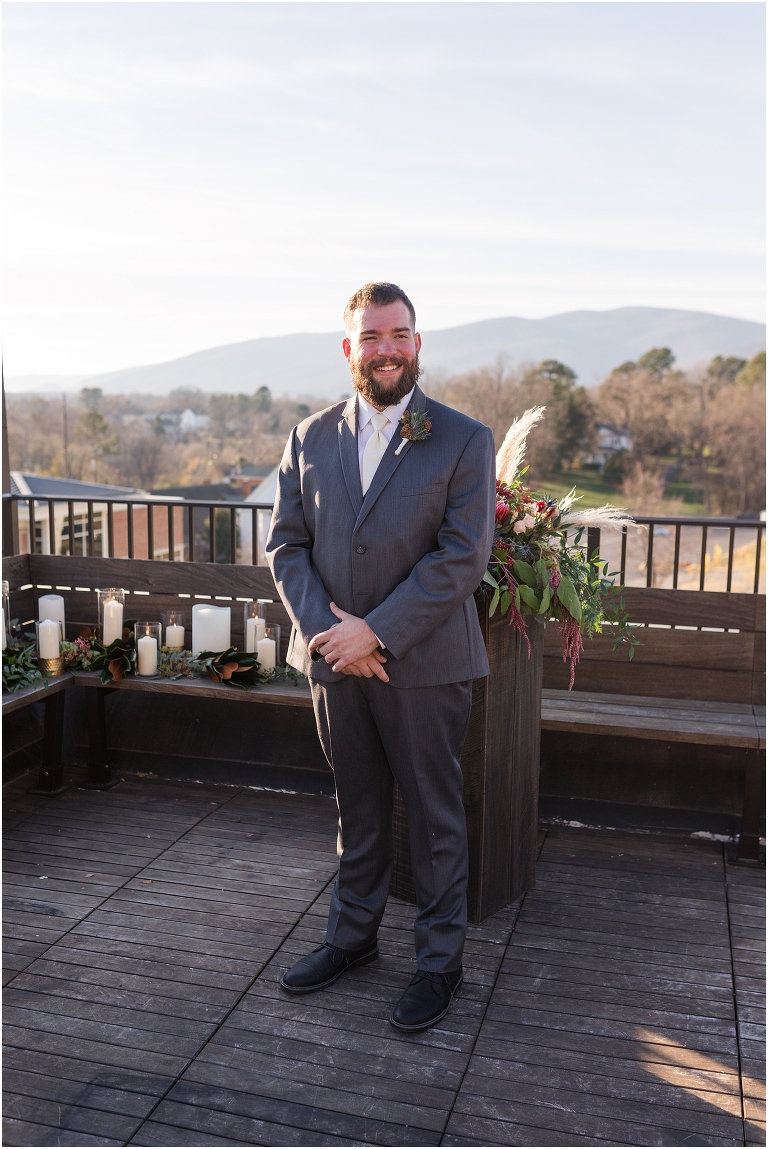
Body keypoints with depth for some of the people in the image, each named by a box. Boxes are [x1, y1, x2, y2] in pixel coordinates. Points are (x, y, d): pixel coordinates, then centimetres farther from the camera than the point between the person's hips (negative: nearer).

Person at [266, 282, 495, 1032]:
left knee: (434, 816, 9)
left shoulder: (463, 441, -6)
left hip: (424, 663, -3)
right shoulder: (310, 439, 6)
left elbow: (462, 557, -13)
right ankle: (353, 935, 37)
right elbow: (286, 544, 4)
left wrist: (376, 632, -17)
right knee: (356, 809, 19)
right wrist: (322, 629, -11)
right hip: (334, 661, 4)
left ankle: (440, 958, 27)